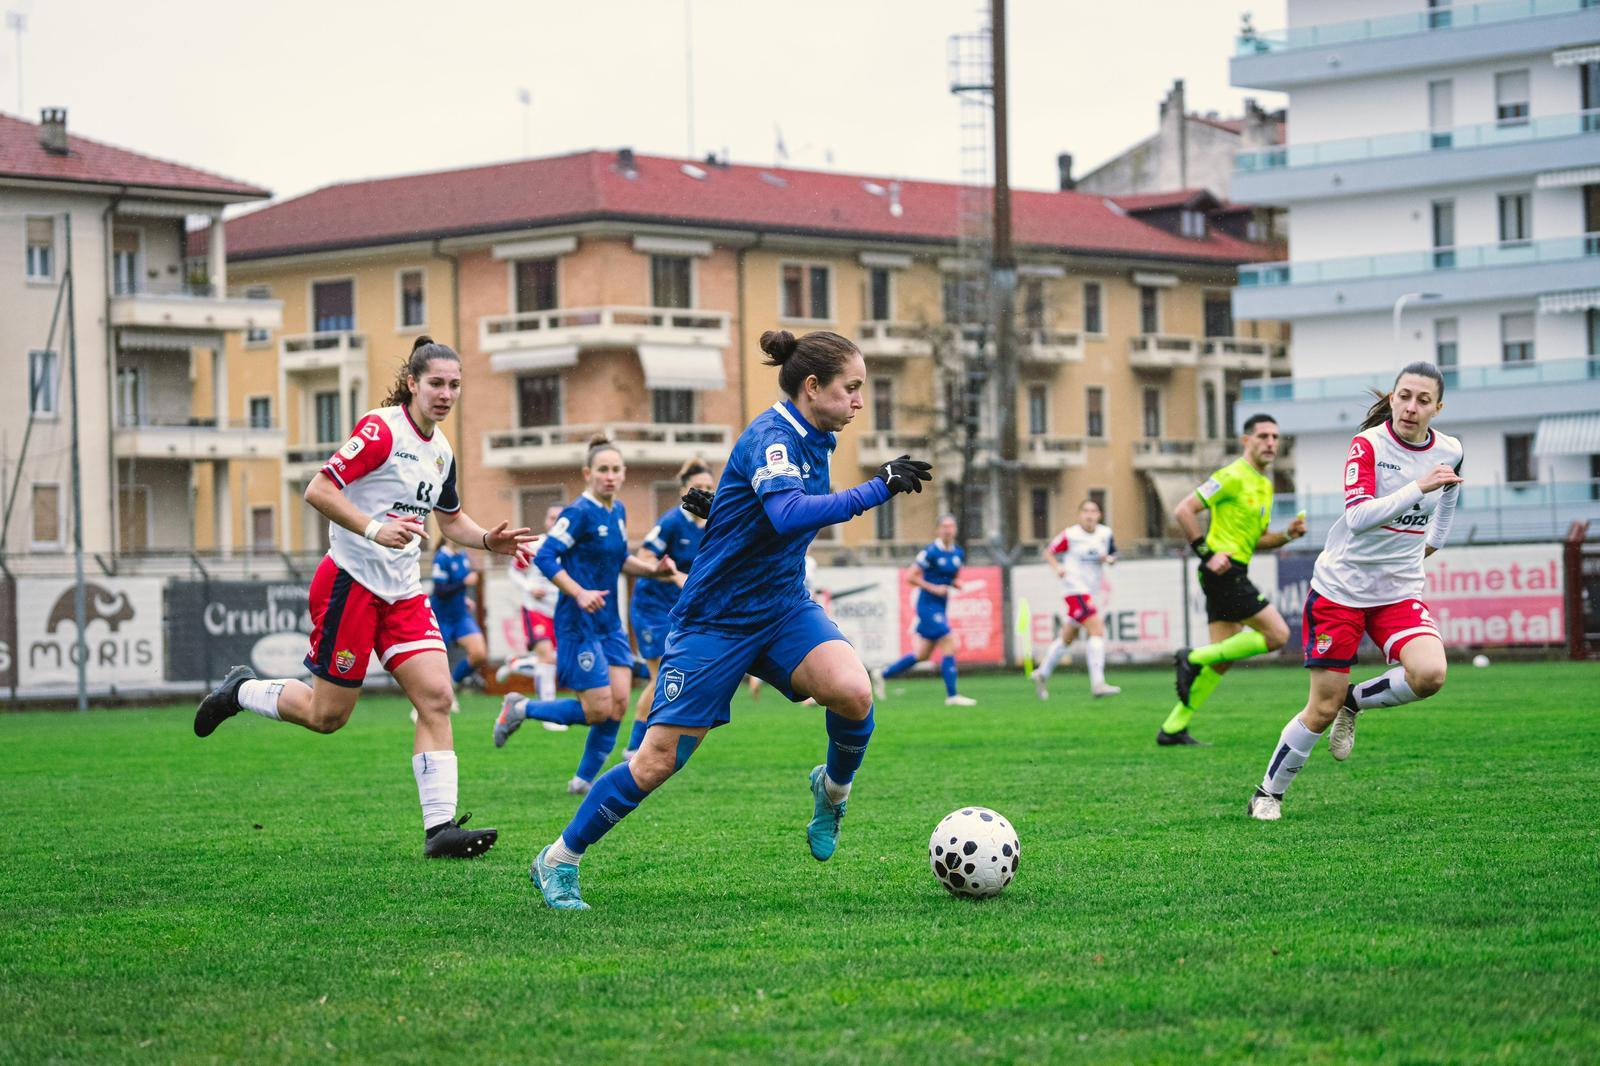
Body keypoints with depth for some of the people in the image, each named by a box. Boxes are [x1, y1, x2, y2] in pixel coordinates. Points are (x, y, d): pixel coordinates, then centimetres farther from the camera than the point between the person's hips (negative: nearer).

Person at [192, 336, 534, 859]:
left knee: (436, 698, -9)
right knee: (327, 715, -1)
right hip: (351, 581, -7)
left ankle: (440, 826, -11)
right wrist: (374, 529, -29)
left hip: (402, 591, 7)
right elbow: (318, 490, -19)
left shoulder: (441, 452, 12)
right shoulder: (382, 429, -13)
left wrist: (489, 540, 9)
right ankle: (241, 690, 26)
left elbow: (451, 519, 28)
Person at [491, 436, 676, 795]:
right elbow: (544, 557, -20)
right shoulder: (580, 512, -15)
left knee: (618, 704, -1)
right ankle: (519, 708, 12)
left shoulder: (618, 511, 10)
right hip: (579, 623, -8)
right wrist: (579, 593, -29)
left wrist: (654, 570, 8)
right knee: (598, 710, -8)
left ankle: (584, 780, 12)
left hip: (609, 622, 8)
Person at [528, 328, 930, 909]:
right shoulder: (770, 437, -21)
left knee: (853, 692, -22)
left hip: (783, 607, 7)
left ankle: (833, 788, 8)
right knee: (659, 759, -6)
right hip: (715, 617, -6)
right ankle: (559, 859, 12)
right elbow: (790, 514, -40)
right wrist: (877, 488, -38)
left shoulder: (814, 440, 5)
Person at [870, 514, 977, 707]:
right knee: (949, 647, -13)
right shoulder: (930, 552, -13)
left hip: (941, 608, 8)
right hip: (928, 606, -8)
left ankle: (883, 674, 26)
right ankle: (952, 695, -8)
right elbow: (910, 577, -11)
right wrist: (933, 588, -18)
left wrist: (957, 584, 0)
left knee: (922, 654, 12)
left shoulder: (958, 554, 9)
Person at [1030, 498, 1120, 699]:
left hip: (1091, 591, 7)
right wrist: (1057, 568, -15)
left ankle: (1042, 674, 34)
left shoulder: (1105, 534, 6)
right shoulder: (1070, 535, -8)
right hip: (1074, 589, -7)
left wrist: (1108, 559, -4)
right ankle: (1097, 684, -23)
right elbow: (1049, 553, 2)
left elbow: (1113, 555, 18)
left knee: (1067, 637, 17)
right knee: (1097, 630, -20)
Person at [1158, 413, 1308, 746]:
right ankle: (1194, 658, -6)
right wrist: (1207, 553, -17)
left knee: (1222, 659, 7)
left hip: (1233, 574, 9)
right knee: (1277, 634, -12)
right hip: (1224, 571, -9)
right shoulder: (1233, 477, -10)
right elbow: (1183, 510, -14)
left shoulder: (1265, 485, 20)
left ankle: (1173, 728, 9)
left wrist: (1287, 535, 7)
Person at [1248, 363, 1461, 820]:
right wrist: (1418, 488, -37)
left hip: (1400, 589, 3)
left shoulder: (1449, 451, -1)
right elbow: (1358, 516, -29)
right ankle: (1269, 792, 20)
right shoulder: (1368, 444, -14)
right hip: (1340, 587, -3)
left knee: (1429, 674, -25)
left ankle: (1355, 700, 5)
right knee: (1323, 709, -2)